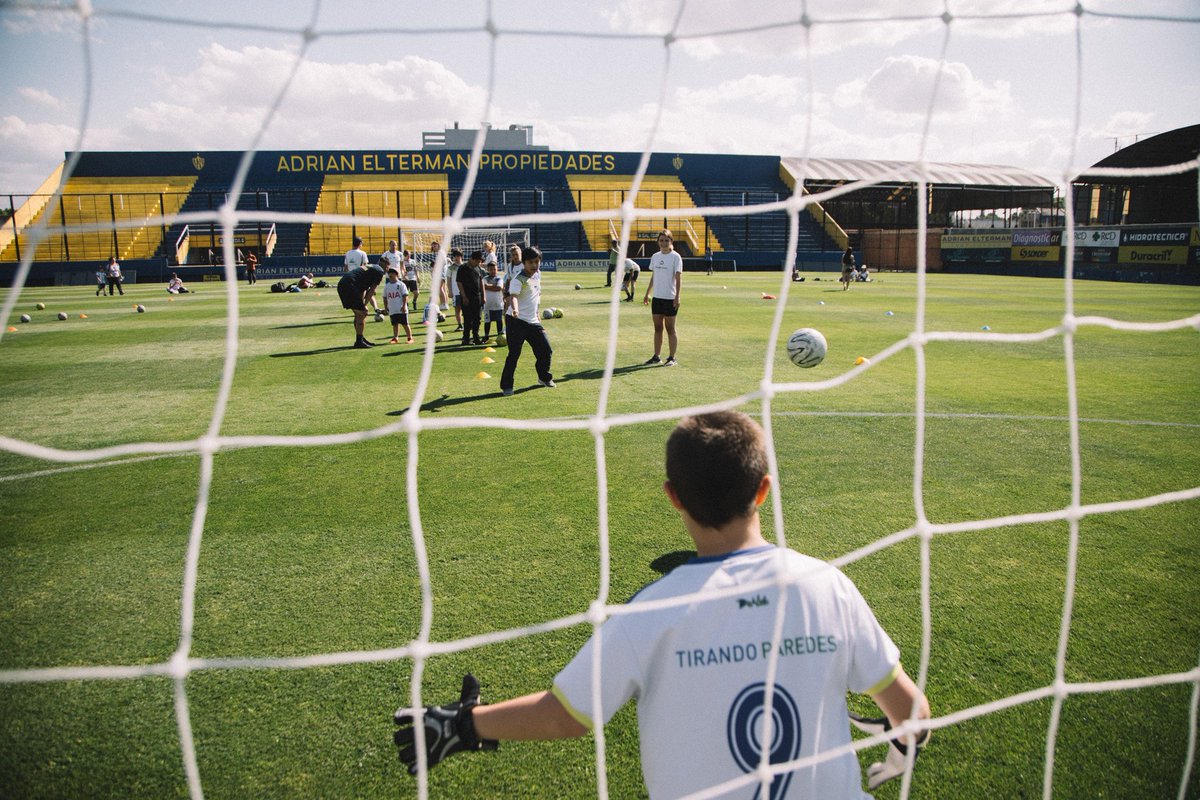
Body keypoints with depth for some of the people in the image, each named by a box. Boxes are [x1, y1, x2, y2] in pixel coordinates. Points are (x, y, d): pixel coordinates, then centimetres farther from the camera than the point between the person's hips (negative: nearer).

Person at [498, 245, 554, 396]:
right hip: (517, 321, -7)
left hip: (533, 321, 7)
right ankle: (506, 386, 5)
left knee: (546, 350, 10)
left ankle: (544, 378, 32)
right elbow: (513, 296, -33)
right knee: (514, 354, -7)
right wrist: (515, 309, -54)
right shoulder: (518, 280, -16)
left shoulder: (538, 274, 8)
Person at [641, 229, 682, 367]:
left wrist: (677, 297, -18)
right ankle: (656, 357, 16)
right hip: (657, 297, 5)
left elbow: (678, 278, -11)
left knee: (670, 328, 0)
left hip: (670, 298, -5)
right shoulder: (655, 256, 10)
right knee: (657, 328, 9)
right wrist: (647, 294, 15)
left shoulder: (676, 257, -7)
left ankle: (671, 358, 7)